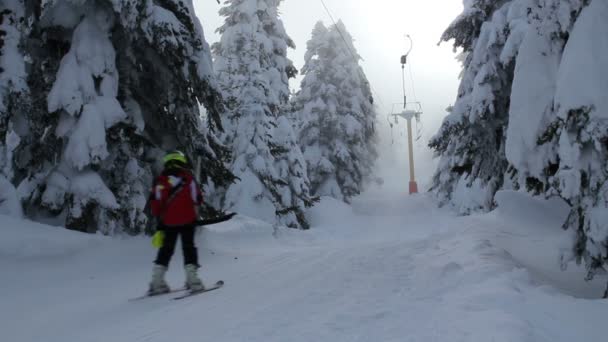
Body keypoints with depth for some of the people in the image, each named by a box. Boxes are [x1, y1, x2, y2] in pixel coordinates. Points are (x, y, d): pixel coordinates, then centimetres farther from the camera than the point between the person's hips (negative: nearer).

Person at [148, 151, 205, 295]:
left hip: (168, 221, 3)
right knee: (188, 248, 4)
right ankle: (192, 278, -3)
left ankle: (157, 281, 9)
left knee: (166, 249, 12)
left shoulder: (160, 180, 3)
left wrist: (159, 217, 11)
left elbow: (154, 201, -1)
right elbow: (198, 199, -5)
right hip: (187, 219, -3)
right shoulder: (187, 177, -5)